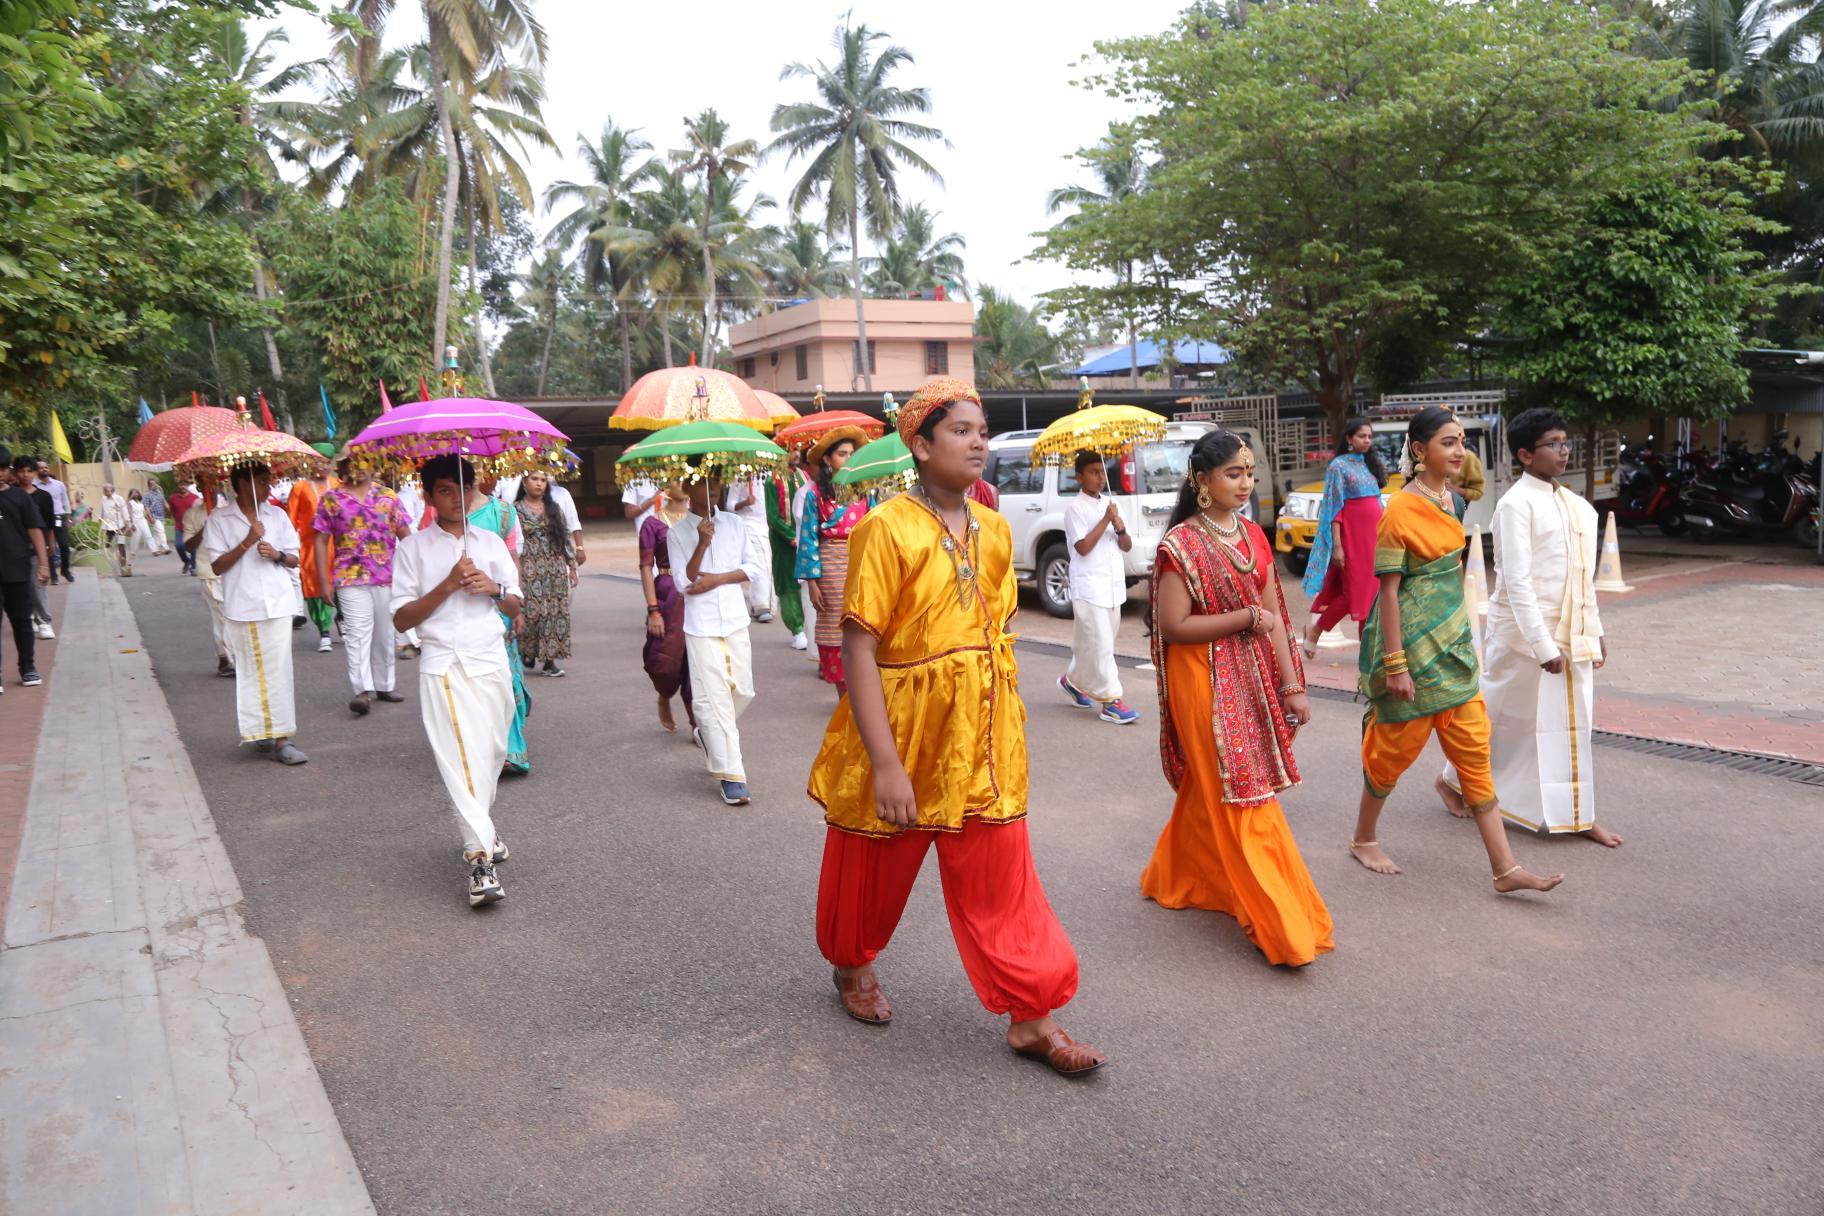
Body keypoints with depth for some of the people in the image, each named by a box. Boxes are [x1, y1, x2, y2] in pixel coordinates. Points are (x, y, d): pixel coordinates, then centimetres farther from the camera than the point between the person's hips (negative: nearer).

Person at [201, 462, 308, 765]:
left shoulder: (276, 515, 10)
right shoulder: (219, 519, 1)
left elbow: (294, 559, 12)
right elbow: (217, 566, -3)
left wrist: (277, 555, -8)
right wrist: (246, 543, -13)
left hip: (278, 603, 2)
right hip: (242, 607, -2)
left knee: (278, 670, -1)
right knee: (250, 671, 3)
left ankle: (281, 737, 0)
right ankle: (260, 732, 12)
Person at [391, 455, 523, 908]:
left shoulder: (491, 542, 12)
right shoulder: (413, 548, 3)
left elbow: (514, 608, 15)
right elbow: (401, 619, -2)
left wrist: (494, 588, -7)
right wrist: (446, 587, -13)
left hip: (492, 662, 4)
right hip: (442, 666, -3)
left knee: (491, 753, 8)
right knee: (459, 759, -10)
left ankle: (481, 823, 31)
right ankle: (480, 857, -12)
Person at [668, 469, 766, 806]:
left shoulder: (734, 523, 7)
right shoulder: (678, 532, -1)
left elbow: (756, 567, 3)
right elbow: (684, 582, -9)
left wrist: (717, 578, -10)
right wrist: (702, 544, -20)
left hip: (735, 620, 3)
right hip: (701, 625, -3)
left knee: (742, 691, 7)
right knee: (714, 696, -7)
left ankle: (708, 735, 36)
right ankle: (731, 775, -2)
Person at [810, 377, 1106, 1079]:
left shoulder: (994, 531, 4)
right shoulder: (888, 528, -16)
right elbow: (859, 649, -19)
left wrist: (1009, 728, 10)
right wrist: (886, 765, -23)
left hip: (982, 736, 5)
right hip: (901, 730, -4)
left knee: (1000, 880, 7)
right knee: (875, 867, 17)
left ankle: (1032, 1019, 18)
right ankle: (852, 965, 44)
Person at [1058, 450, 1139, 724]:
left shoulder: (1110, 505, 15)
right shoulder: (1076, 508, -6)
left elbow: (1127, 546, 13)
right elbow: (1083, 547, -15)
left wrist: (1120, 528, -7)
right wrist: (1105, 521, -14)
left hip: (1113, 587, 7)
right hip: (1089, 588, -7)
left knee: (1089, 642, 14)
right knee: (1100, 645, -8)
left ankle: (1073, 680, 34)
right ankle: (1110, 701, -6)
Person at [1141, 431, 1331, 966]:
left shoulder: (1253, 535, 8)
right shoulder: (1181, 544, -13)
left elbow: (1274, 616, 8)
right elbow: (1173, 626, -17)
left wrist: (1292, 685, 4)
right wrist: (1247, 616, -16)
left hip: (1252, 681, 7)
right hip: (1205, 683, -7)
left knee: (1208, 791, 17)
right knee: (1239, 800, -3)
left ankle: (1175, 877, 37)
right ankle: (1282, 927, 2)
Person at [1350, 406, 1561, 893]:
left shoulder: (1453, 502, 7)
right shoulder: (1400, 510, -16)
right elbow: (1388, 590, -17)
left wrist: (1463, 632, 18)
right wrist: (1395, 665, -18)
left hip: (1453, 643, 8)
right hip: (1414, 644, -8)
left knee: (1473, 750, 6)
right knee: (1397, 747, 7)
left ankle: (1505, 867, 10)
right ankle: (1363, 839, 28)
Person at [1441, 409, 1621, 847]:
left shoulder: (1575, 505, 11)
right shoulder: (1516, 504, -14)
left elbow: (1583, 575, 17)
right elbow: (1516, 581, -19)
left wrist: (1595, 630, 15)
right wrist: (1543, 646, -20)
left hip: (1572, 635, 7)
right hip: (1525, 635, -7)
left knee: (1573, 723, 9)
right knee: (1500, 716, 6)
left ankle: (1577, 814, 17)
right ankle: (1453, 780, 27)